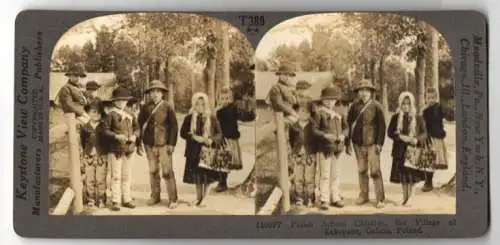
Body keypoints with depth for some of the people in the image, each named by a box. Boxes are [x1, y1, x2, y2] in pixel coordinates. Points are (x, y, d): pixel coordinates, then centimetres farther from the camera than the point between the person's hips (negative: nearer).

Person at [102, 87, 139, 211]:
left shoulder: (130, 115, 11)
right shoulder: (111, 114, -5)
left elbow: (136, 128, 14)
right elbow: (105, 130, -8)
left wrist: (134, 135, -7)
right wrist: (116, 136, -22)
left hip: (129, 149, 5)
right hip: (115, 149, -5)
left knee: (127, 175, 12)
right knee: (116, 176, -2)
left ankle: (126, 199, 21)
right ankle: (115, 201, 4)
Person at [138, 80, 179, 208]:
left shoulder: (167, 107, -3)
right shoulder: (145, 108, 4)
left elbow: (174, 126, -3)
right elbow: (140, 124, 14)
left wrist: (172, 144, -8)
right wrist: (142, 140, 8)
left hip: (164, 144, -3)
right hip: (150, 144, 3)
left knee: (167, 171, -4)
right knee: (153, 171, 12)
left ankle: (173, 199, 2)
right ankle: (155, 196, 23)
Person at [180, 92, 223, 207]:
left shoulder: (211, 118, -3)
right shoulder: (189, 118, 1)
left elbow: (219, 134, 0)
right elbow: (183, 133, 0)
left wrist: (212, 140, -19)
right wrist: (194, 137, -16)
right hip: (194, 151, 2)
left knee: (208, 175, -1)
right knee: (197, 175, 11)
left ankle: (204, 199, 10)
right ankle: (198, 197, 25)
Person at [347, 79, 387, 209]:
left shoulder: (376, 106, -2)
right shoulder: (354, 106, 5)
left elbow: (382, 125, -3)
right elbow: (349, 124, 8)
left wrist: (379, 143, -10)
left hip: (372, 144, -3)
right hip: (358, 144, 3)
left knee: (375, 171, -6)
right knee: (361, 170, 10)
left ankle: (380, 199, -1)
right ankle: (363, 196, 21)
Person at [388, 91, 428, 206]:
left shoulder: (418, 118, 0)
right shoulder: (395, 117, 3)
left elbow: (424, 133, 1)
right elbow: (390, 132, 1)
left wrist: (417, 140, -19)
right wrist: (401, 137, -16)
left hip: (413, 150, -1)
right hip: (400, 150, 1)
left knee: (412, 174, -1)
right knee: (402, 175, 6)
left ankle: (409, 197, 12)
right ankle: (405, 197, 19)